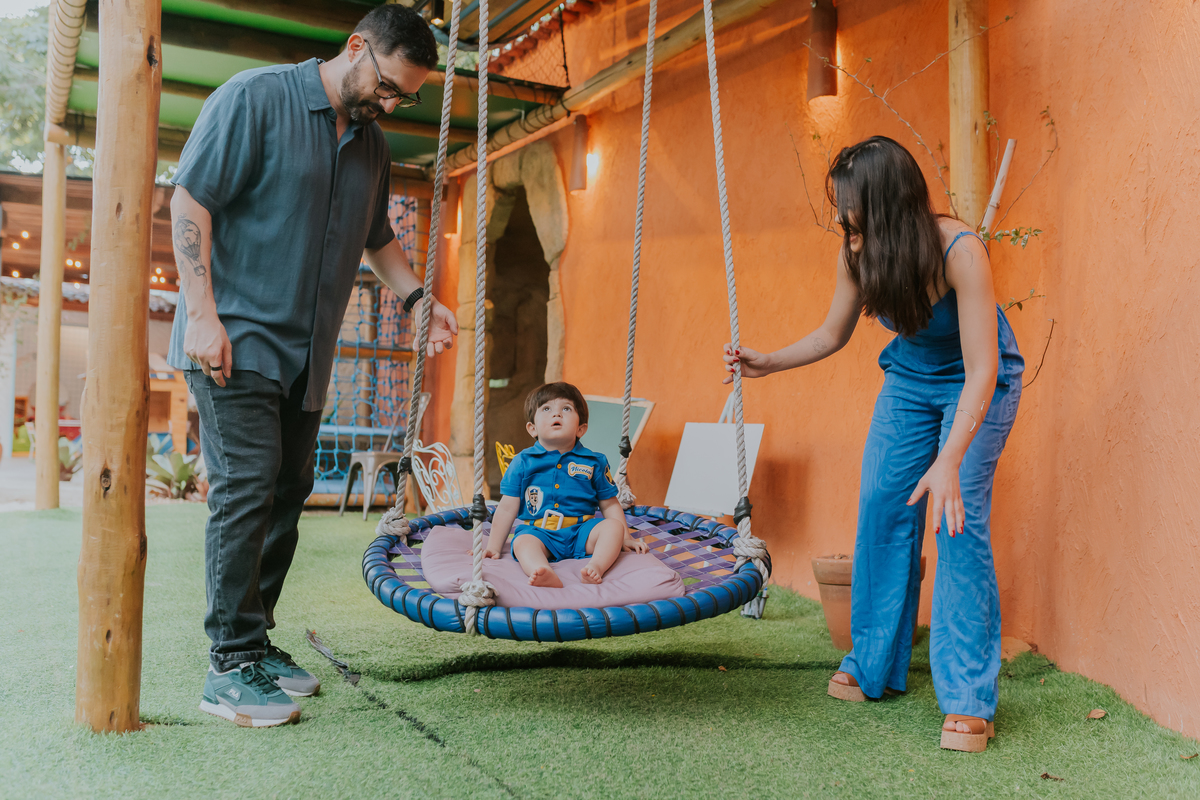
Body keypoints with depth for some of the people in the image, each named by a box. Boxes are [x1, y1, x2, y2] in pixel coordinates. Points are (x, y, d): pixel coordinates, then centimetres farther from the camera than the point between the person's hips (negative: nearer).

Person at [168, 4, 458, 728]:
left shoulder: (372, 145, 15)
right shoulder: (256, 97, -5)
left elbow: (377, 238, 29)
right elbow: (189, 200, -10)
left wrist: (419, 298, 13)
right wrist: (203, 313, -17)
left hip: (307, 353, 7)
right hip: (235, 340, -7)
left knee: (286, 492, 7)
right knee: (247, 486, -12)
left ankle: (255, 642, 19)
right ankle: (231, 665, -4)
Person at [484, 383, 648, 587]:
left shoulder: (594, 462, 8)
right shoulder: (523, 462, 5)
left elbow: (609, 505, 15)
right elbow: (507, 509, 7)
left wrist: (626, 538, 7)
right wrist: (493, 548, 3)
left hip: (582, 533, 1)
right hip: (538, 531, -1)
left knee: (613, 526, -22)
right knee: (522, 542, -31)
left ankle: (596, 567, -44)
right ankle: (547, 576, -58)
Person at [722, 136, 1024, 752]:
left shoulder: (959, 251, -32)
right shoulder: (858, 253, -16)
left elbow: (981, 369, -35)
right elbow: (831, 336, 3)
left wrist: (950, 461, -44)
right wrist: (765, 364, -6)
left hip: (977, 384, -5)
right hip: (909, 378, 5)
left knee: (959, 516, -17)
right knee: (882, 506, -1)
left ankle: (969, 697, -9)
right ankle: (875, 667, 13)